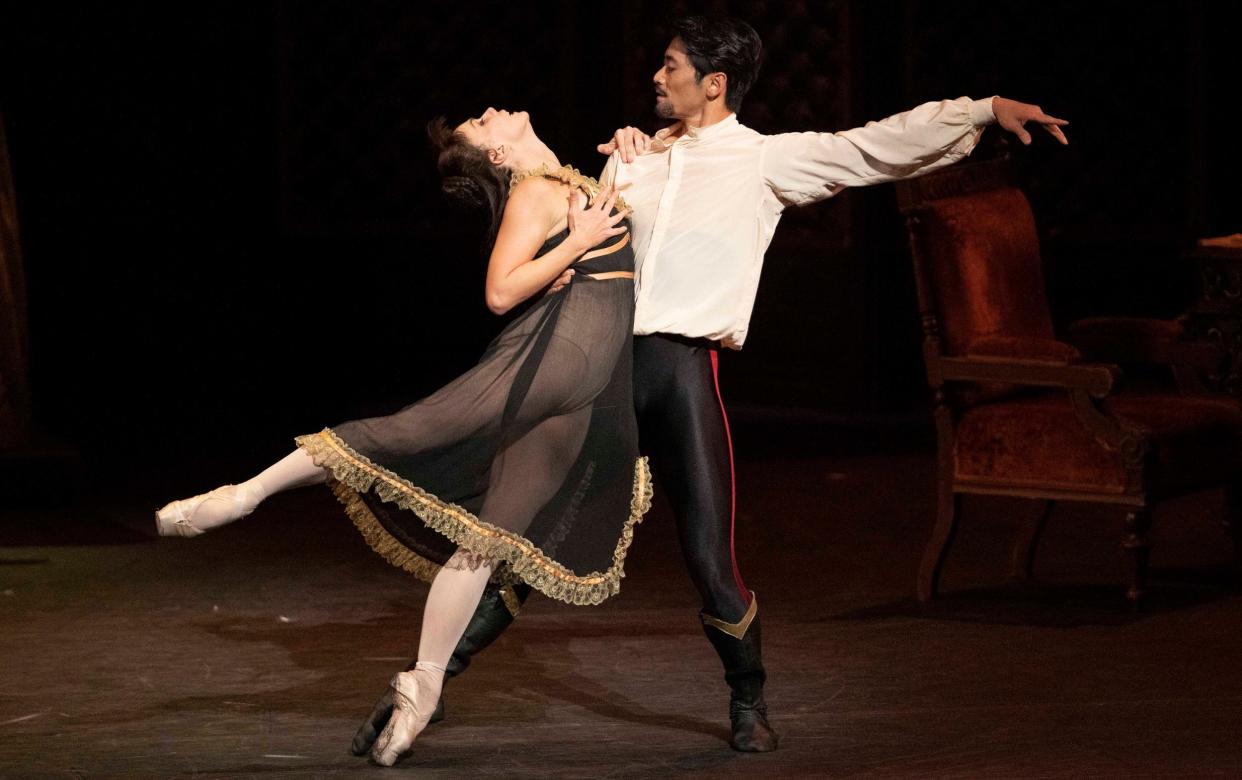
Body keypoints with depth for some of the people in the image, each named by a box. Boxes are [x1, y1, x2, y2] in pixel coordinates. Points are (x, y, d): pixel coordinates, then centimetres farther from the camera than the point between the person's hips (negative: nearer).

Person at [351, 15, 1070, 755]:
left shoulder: (764, 159, 2)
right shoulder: (640, 157, 17)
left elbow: (879, 144, -4)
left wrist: (985, 110, -11)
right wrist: (620, 169, 4)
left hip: (684, 366, -4)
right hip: (609, 361, 4)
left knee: (711, 559, -7)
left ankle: (750, 703, 16)